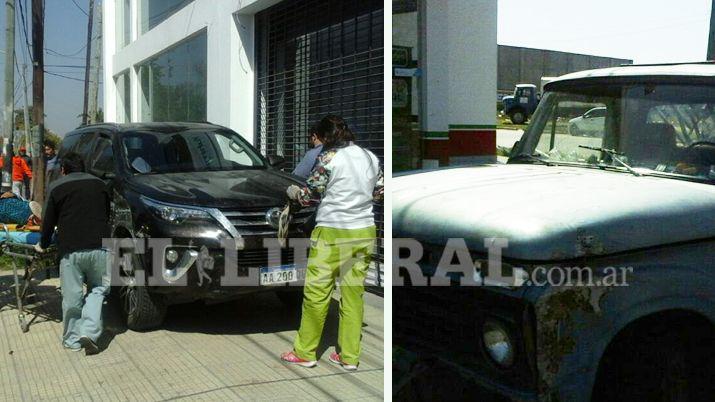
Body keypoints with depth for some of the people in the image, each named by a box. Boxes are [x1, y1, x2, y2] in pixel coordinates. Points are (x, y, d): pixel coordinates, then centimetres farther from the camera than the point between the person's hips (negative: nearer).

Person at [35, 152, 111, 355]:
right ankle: (89, 331, -3)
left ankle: (72, 339, 16)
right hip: (99, 247, 2)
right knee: (97, 290, 13)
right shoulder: (99, 184, 15)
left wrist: (43, 245, 27)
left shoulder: (57, 187, 7)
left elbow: (49, 220, 11)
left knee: (72, 297, 7)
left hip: (70, 249, -1)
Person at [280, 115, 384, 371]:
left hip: (333, 233, -6)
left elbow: (310, 196, -6)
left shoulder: (329, 158, -10)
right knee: (353, 295, 12)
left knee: (317, 293, 5)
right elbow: (379, 192, 17)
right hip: (364, 232, 6)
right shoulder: (371, 157, 8)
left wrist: (293, 193, 14)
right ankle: (349, 356, 18)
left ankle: (305, 353, 16)